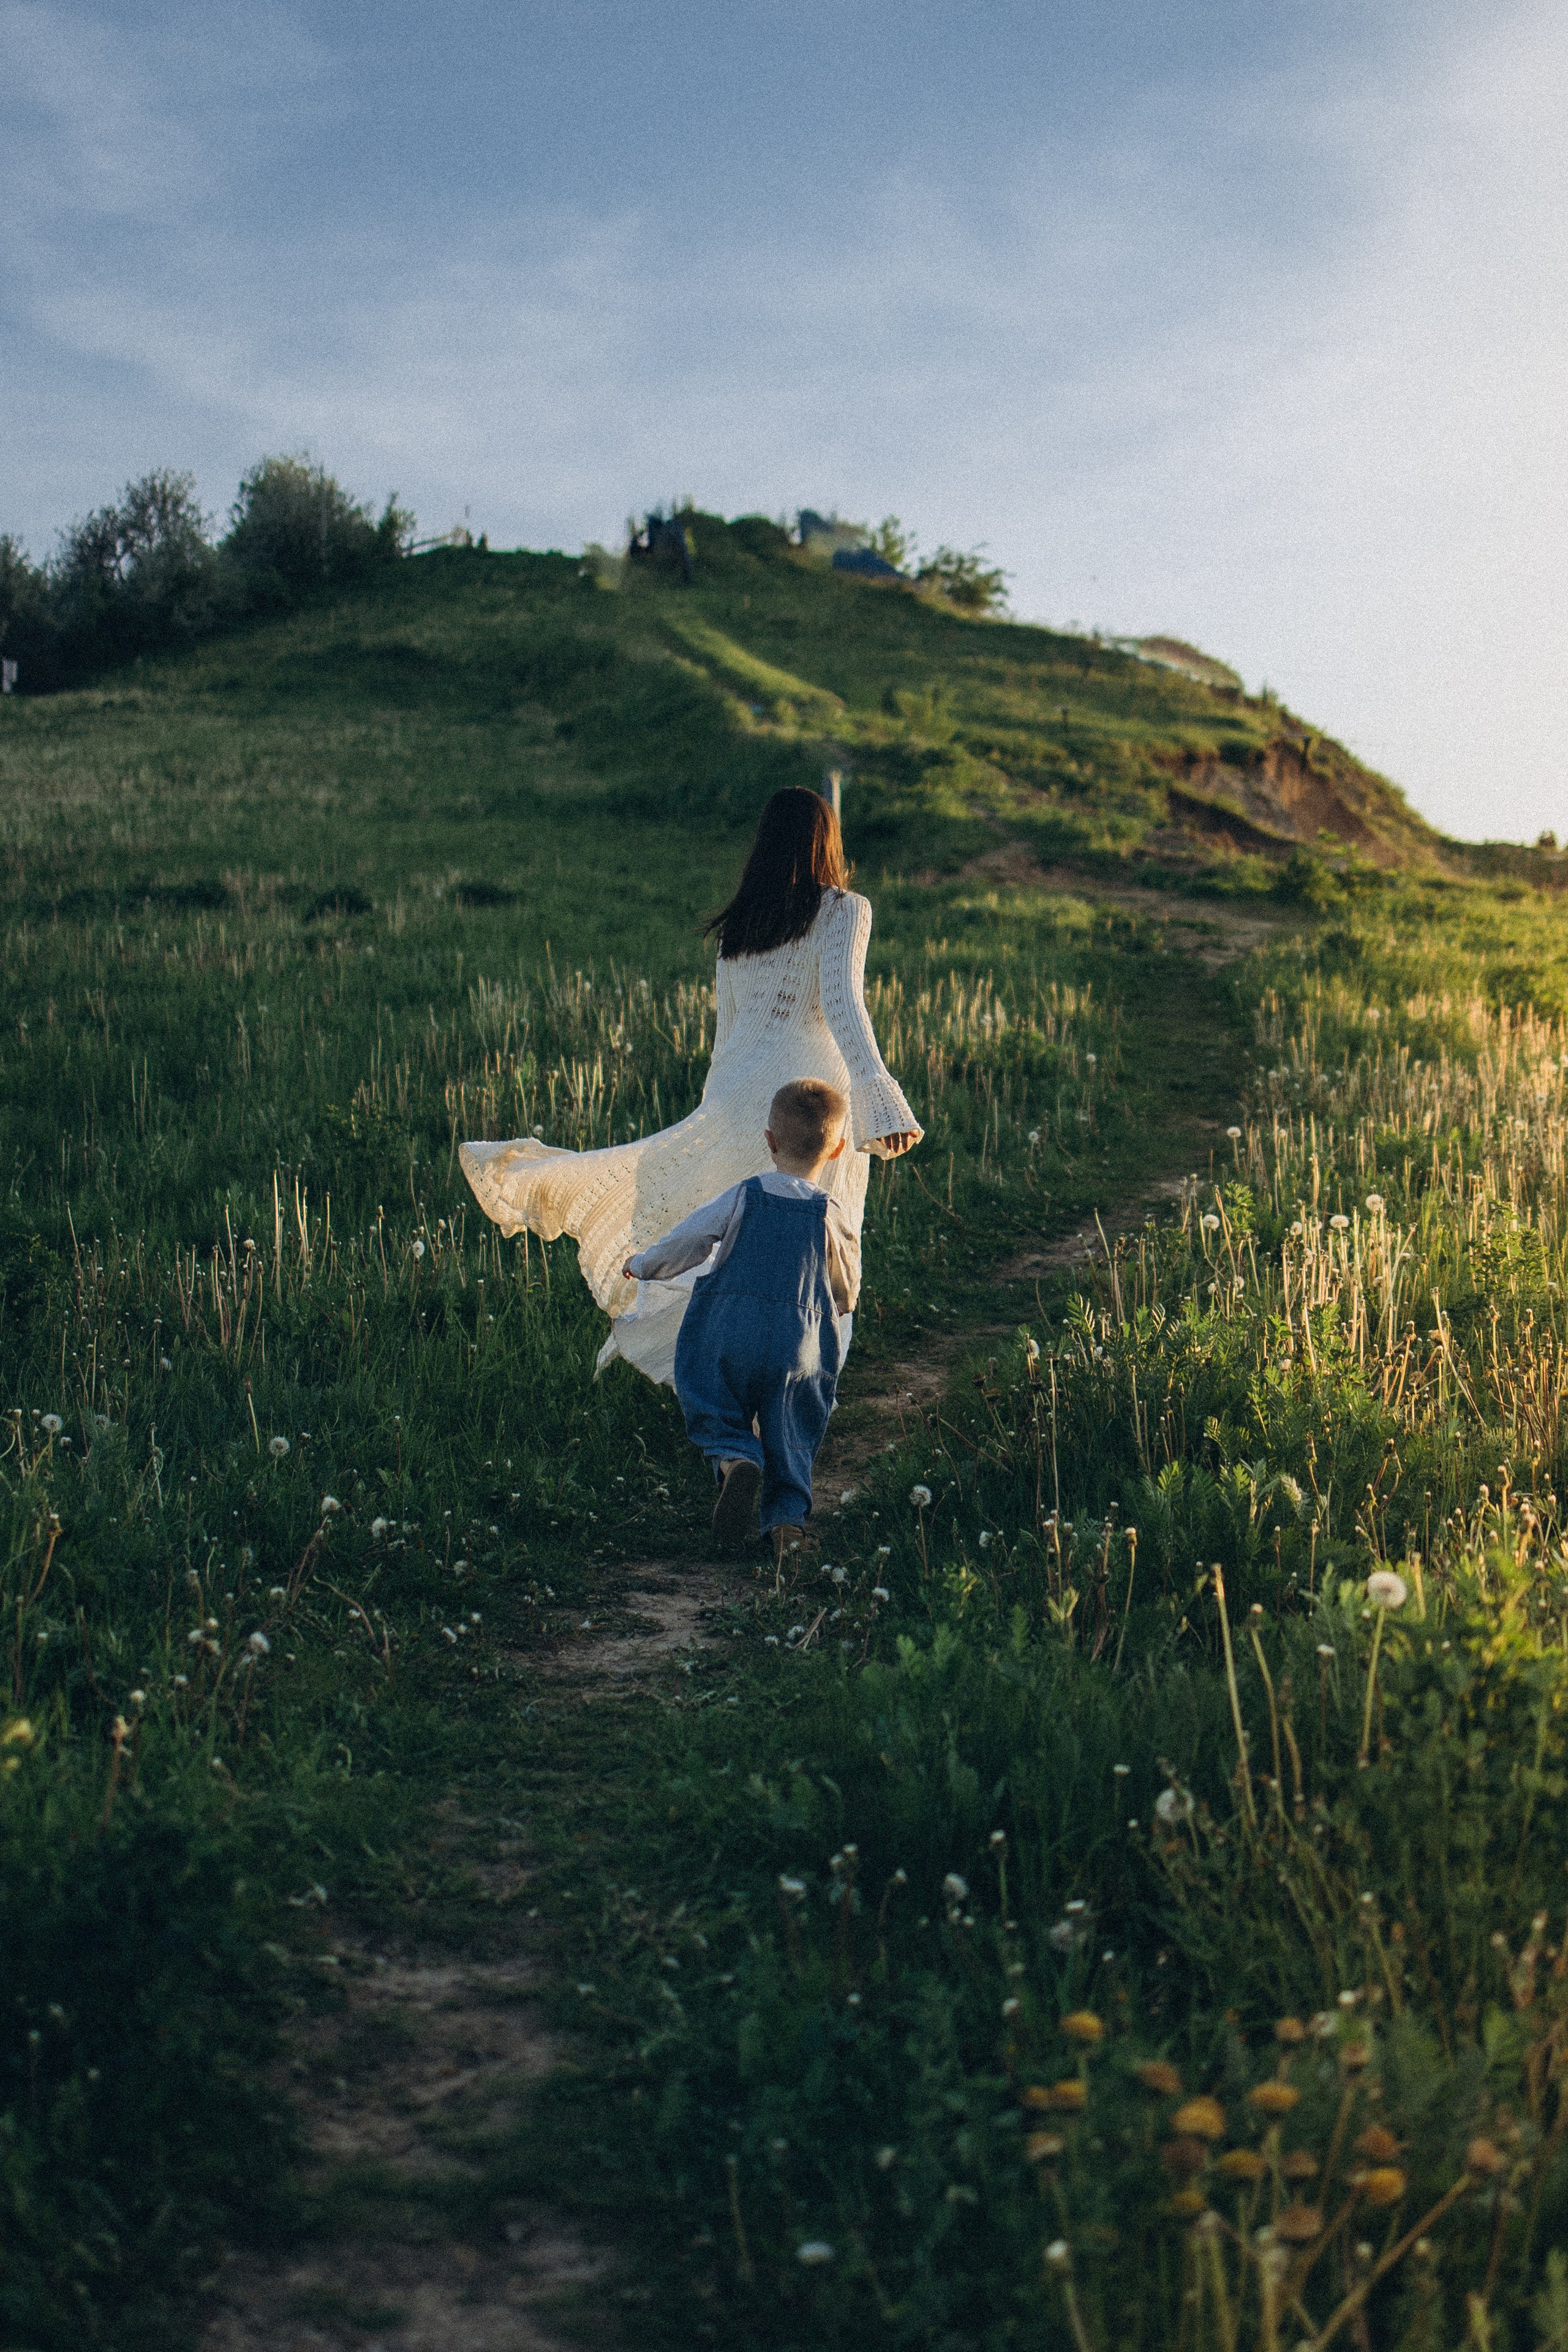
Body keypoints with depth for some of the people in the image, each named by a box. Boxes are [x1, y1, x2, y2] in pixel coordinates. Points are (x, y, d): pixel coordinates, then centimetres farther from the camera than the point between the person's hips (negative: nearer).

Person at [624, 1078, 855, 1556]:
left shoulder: (741, 1199, -2)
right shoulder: (832, 1220, -1)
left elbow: (684, 1243, 4)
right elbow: (846, 1295, 11)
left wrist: (641, 1266, 23)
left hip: (727, 1339, 0)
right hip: (799, 1351, 1)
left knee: (717, 1418, 12)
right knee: (789, 1439, 13)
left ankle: (736, 1460, -20)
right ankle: (787, 1512, -7)